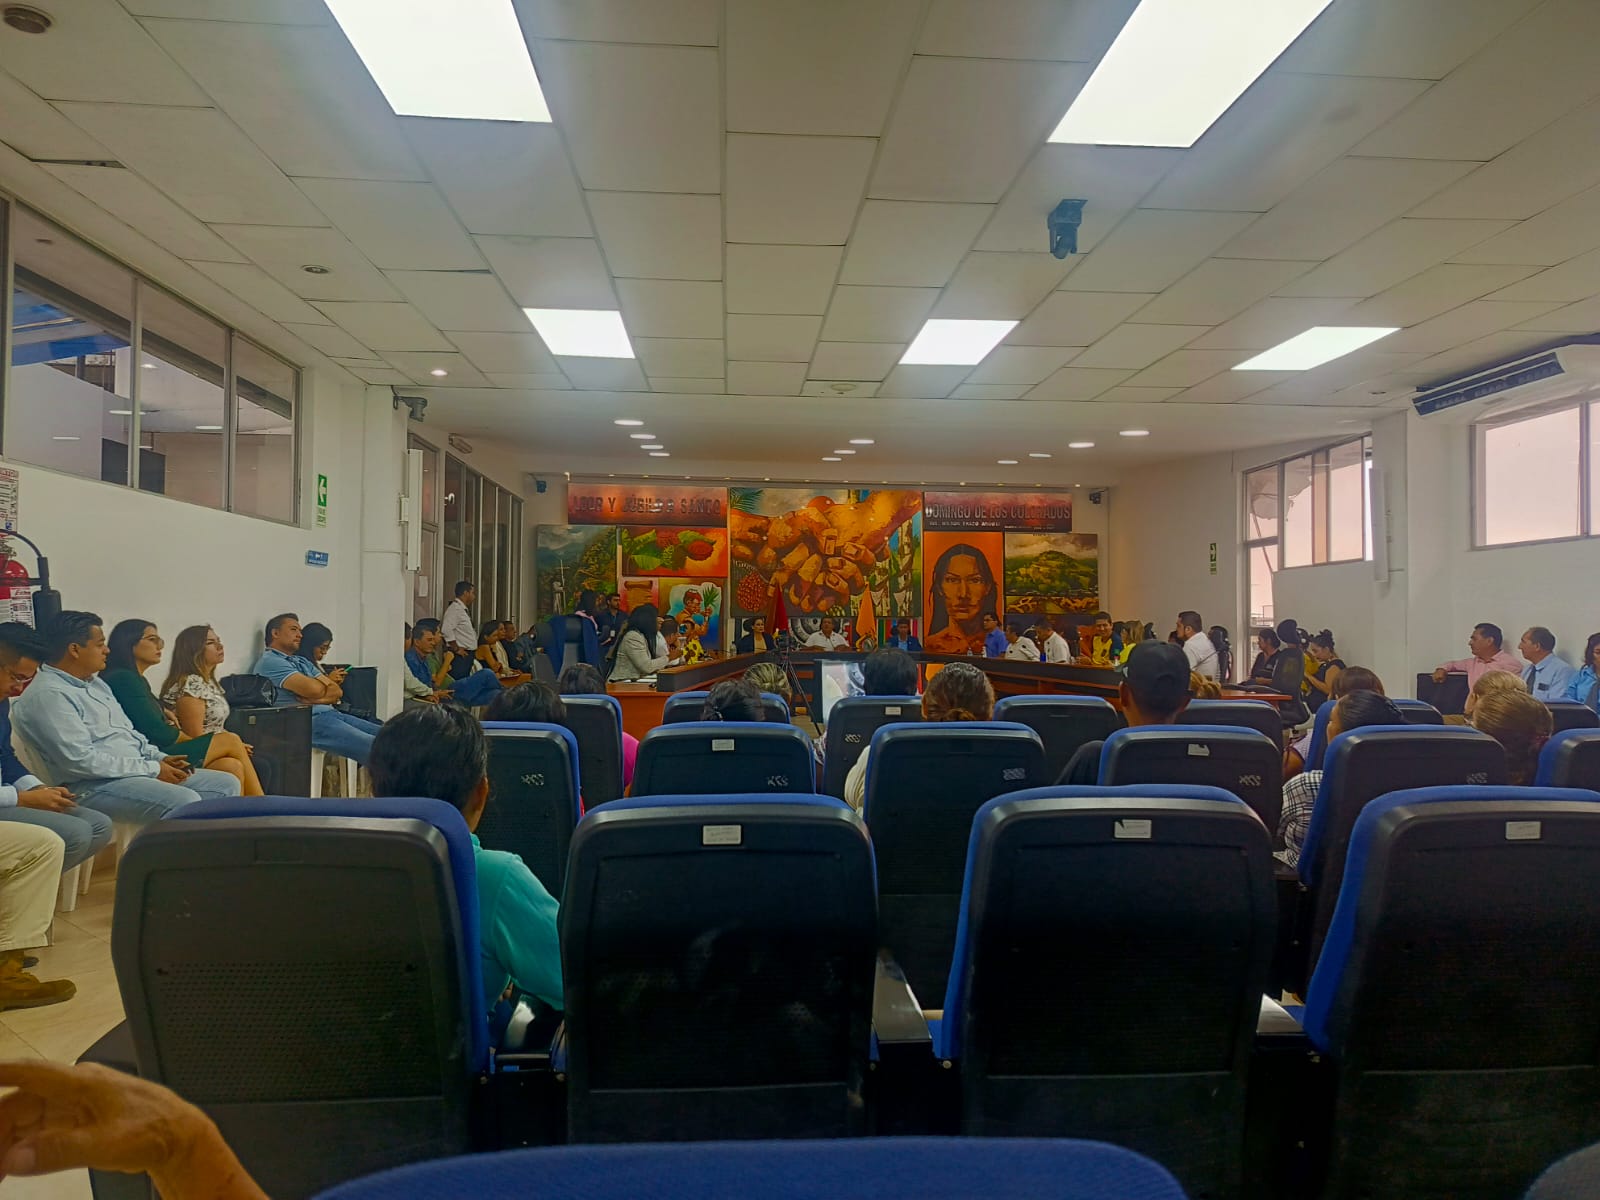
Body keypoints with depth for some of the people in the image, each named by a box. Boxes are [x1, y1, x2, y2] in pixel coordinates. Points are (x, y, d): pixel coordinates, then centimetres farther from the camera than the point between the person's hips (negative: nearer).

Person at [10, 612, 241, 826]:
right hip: (93, 786, -10)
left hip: (138, 772, 10)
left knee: (226, 784, -2)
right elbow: (79, 760, -22)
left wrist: (161, 758, 5)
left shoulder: (95, 683, 19)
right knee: (184, 802, -32)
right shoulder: (47, 694, -13)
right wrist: (152, 769, -17)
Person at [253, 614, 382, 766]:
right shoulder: (269, 662, -1)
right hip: (310, 722, -9)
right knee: (374, 747, -27)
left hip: (331, 713, 9)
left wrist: (313, 699, -6)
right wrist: (327, 681, 8)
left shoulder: (302, 661, 25)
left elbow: (337, 691, 14)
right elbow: (314, 689, -14)